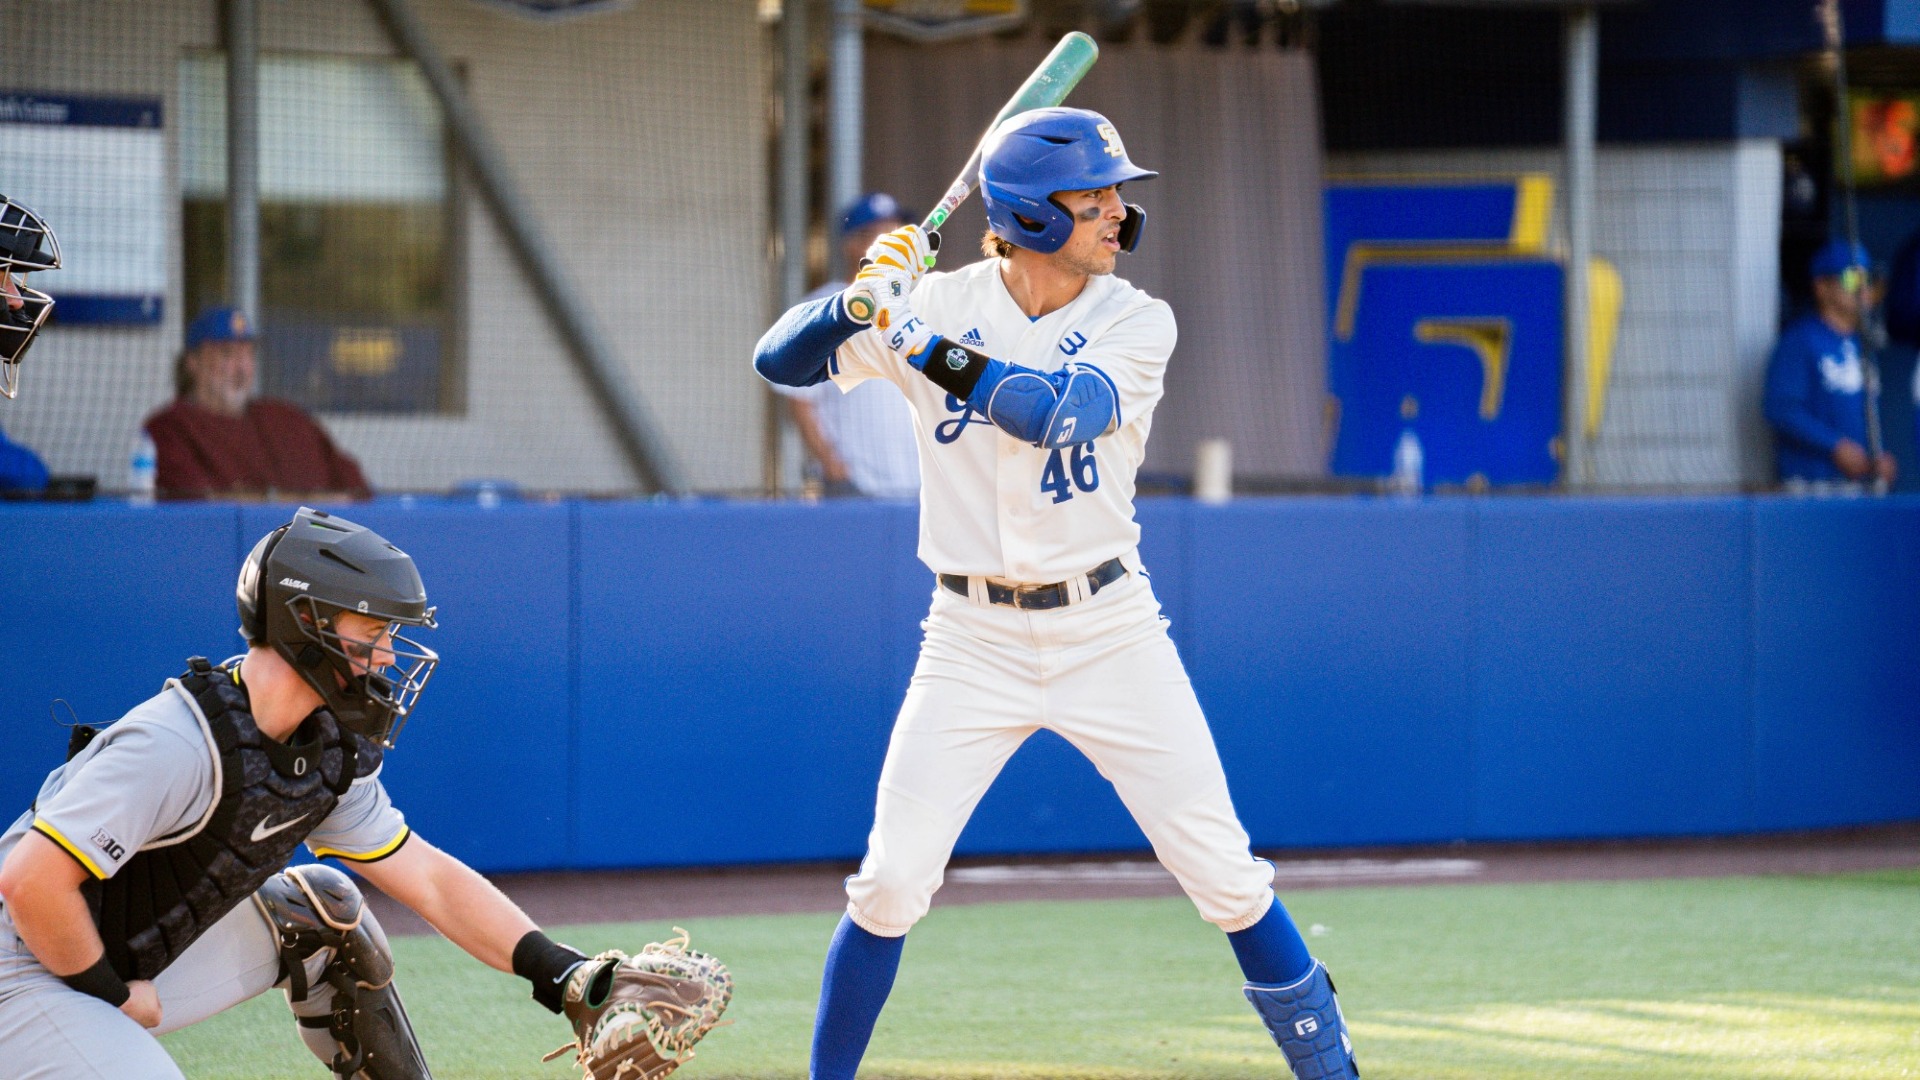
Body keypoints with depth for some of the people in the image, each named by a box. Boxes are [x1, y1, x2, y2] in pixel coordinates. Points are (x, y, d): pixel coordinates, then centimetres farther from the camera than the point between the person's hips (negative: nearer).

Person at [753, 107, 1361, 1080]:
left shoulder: (1135, 322, -5)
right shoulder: (939, 303, -4)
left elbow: (1060, 413, -23)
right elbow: (781, 360, -5)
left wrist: (920, 340, -25)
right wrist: (863, 301, -24)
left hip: (1108, 631, 0)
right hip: (974, 638, 0)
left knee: (1226, 874, -1)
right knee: (891, 881, -7)